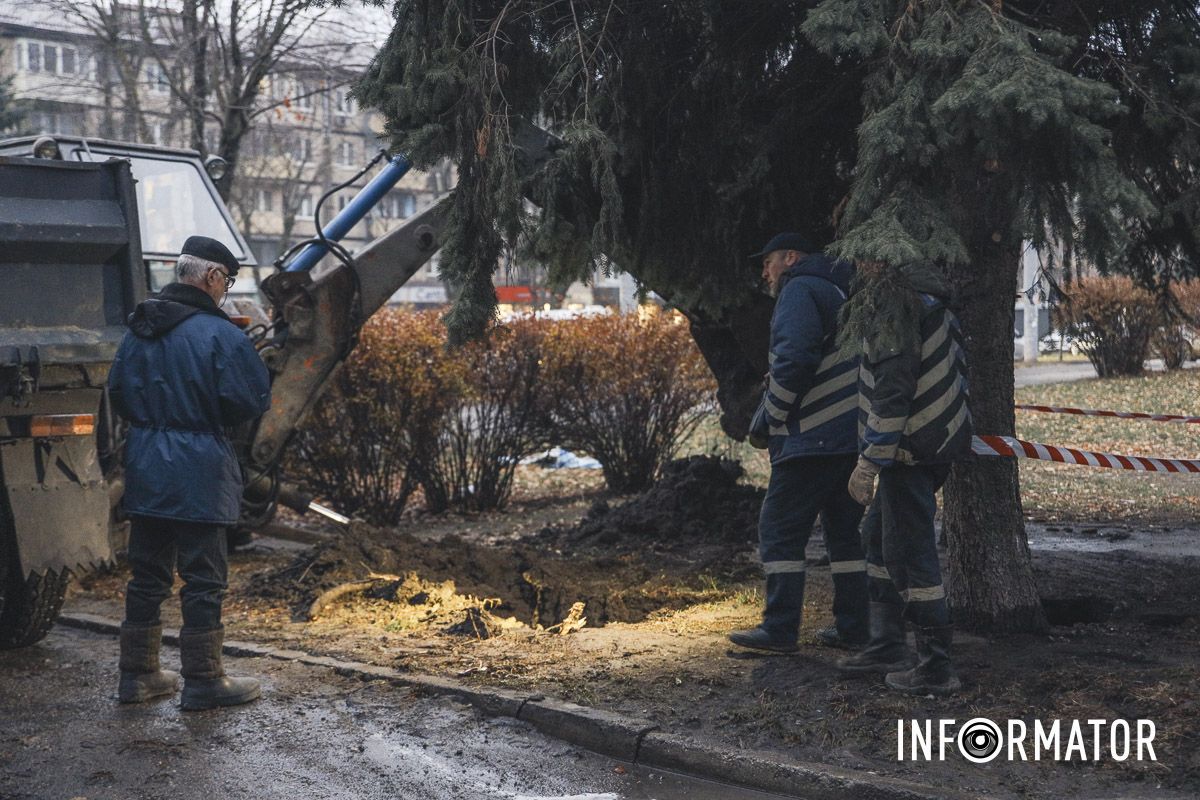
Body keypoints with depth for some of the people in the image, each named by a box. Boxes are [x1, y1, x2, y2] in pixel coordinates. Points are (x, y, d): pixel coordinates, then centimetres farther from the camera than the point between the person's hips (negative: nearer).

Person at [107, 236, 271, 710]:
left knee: (147, 574, 14)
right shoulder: (220, 334, -13)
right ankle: (204, 681, 7)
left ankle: (137, 675, 22)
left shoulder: (138, 331, 9)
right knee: (203, 579, 1)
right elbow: (250, 402, -14)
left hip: (144, 470, 7)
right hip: (199, 475, -7)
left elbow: (118, 393, 14)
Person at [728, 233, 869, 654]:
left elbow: (793, 362, -19)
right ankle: (852, 627, 15)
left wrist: (766, 422, -10)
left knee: (780, 528, -4)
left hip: (814, 437, -10)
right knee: (844, 529, 13)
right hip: (855, 434, 10)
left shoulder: (800, 290, -6)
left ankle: (779, 629, -4)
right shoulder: (836, 293, 24)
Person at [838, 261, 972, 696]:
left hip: (911, 448, -11)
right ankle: (888, 644, 28)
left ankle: (936, 668, 1)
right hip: (938, 440, 11)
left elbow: (893, 387, -24)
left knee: (909, 551, -4)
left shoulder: (895, 302, -19)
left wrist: (869, 463, -20)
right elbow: (958, 364, 21)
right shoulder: (928, 294, 12)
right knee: (879, 535, 20)